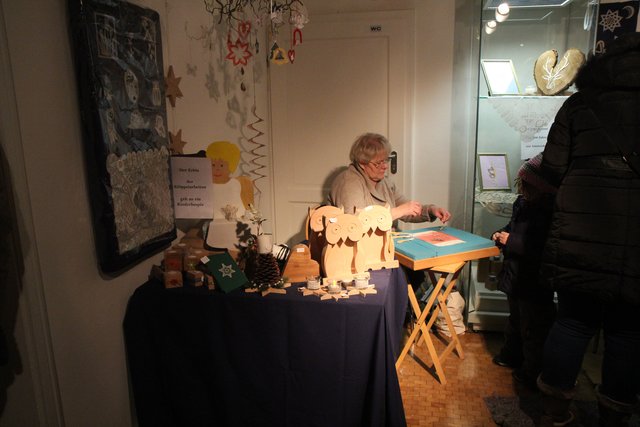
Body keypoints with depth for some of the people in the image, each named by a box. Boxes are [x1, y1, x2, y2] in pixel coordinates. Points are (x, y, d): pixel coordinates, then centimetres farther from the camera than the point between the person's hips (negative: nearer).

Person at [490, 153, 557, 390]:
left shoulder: (550, 210, -25)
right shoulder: (523, 202, 1)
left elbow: (542, 249, -31)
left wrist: (511, 241, -26)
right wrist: (502, 234, 0)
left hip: (534, 283, -9)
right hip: (515, 275, 9)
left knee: (533, 328, 7)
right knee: (515, 319, 26)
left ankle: (533, 374, 25)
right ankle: (511, 355, 46)